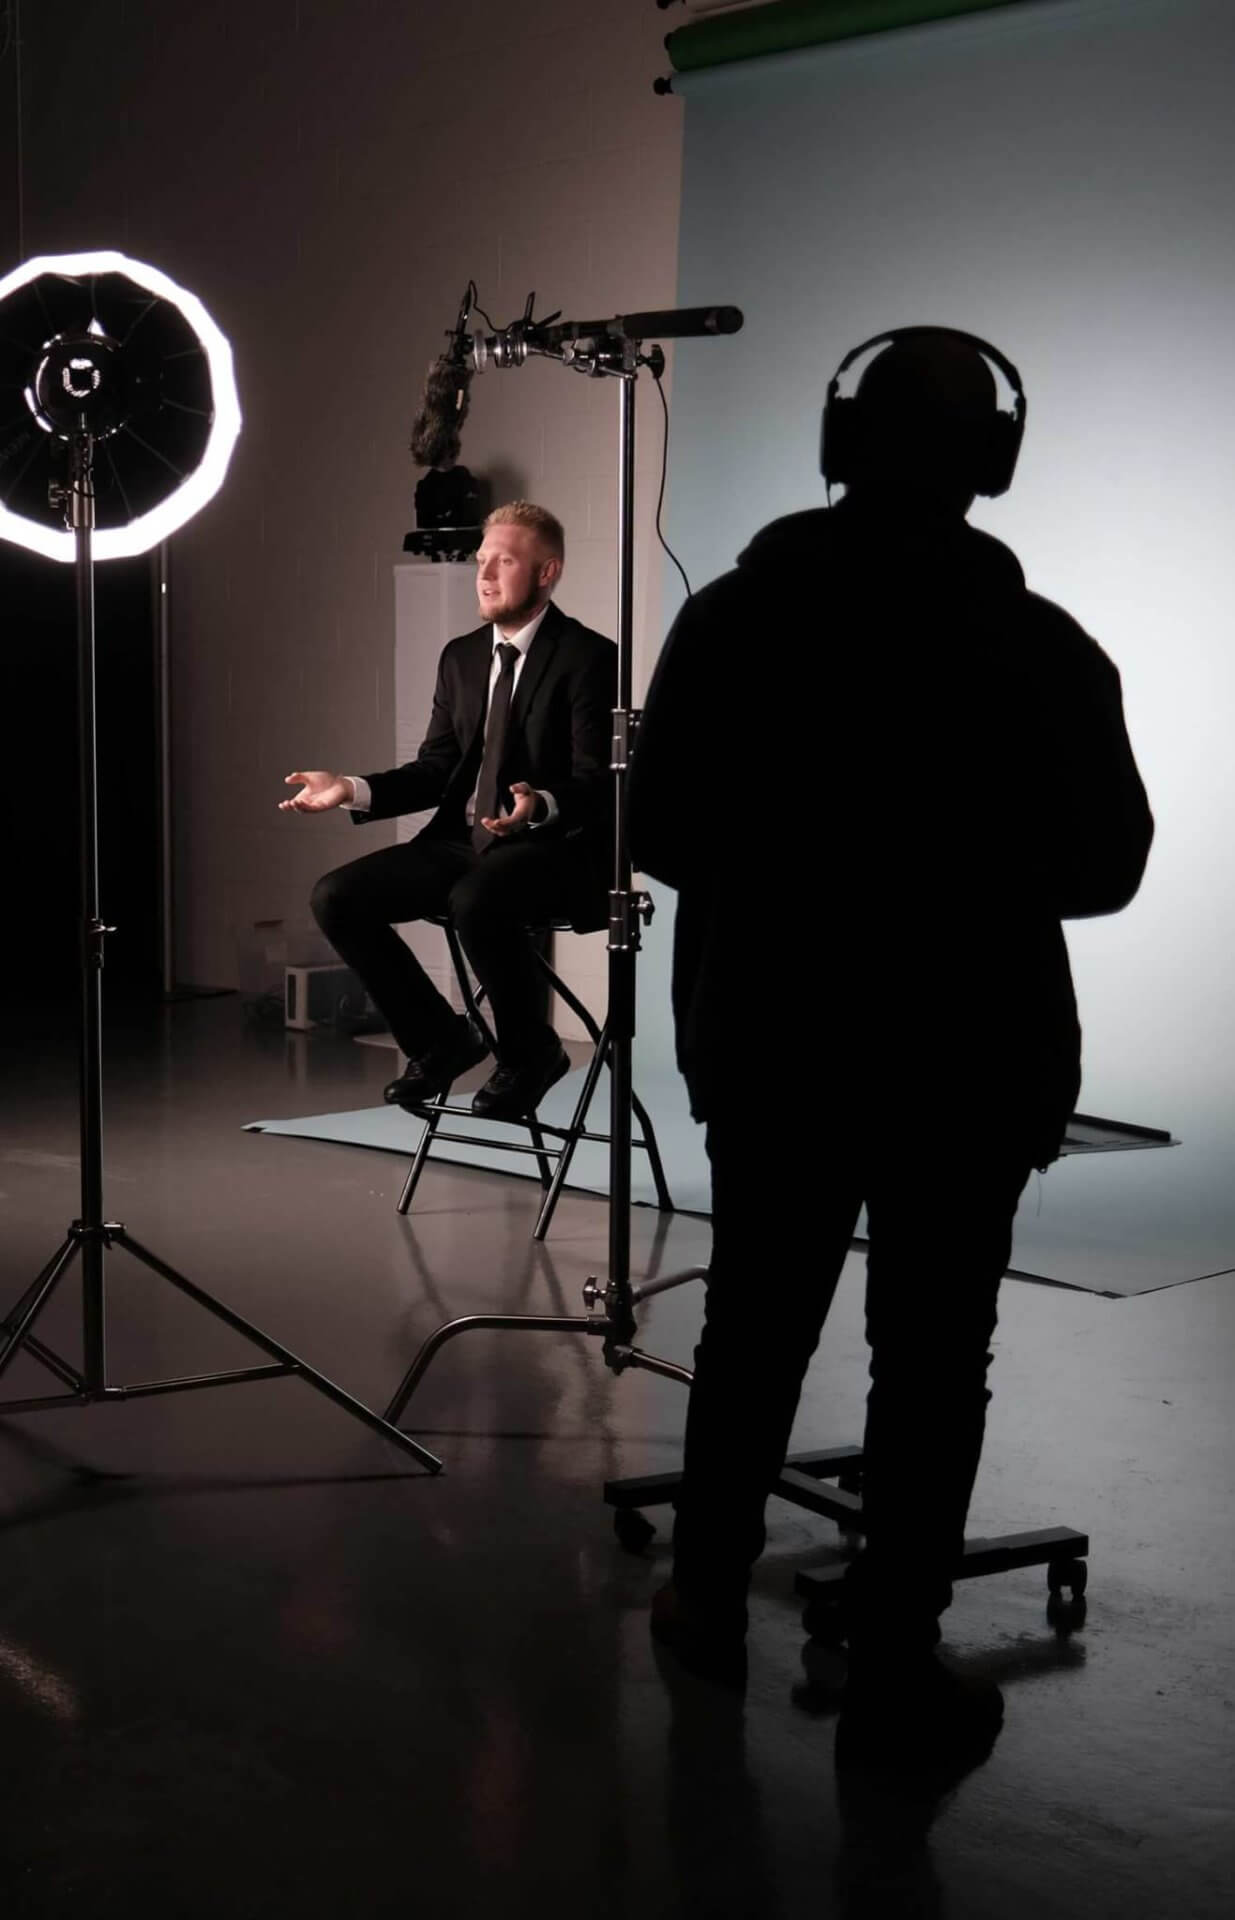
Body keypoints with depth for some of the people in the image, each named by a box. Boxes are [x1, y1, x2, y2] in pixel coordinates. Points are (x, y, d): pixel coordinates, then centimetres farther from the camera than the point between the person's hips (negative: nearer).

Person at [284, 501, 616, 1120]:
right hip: (464, 840, 7)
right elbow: (436, 770, 13)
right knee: (337, 898, -10)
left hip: (557, 849, -7)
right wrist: (352, 789, -2)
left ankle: (529, 1052, -11)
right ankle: (442, 1039, 5)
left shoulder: (589, 657, -7)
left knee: (476, 900, -38)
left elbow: (597, 784, -15)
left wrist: (541, 806, -37)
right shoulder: (461, 657, 14)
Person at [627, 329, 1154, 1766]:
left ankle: (709, 1596, 29)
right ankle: (891, 1667, 9)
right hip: (969, 1058, -3)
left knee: (753, 1327, 17)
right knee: (930, 1361, 5)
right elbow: (1104, 867, -4)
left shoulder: (731, 621, -4)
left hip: (771, 1041, 3)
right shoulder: (1043, 649, -11)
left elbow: (659, 834, 0)